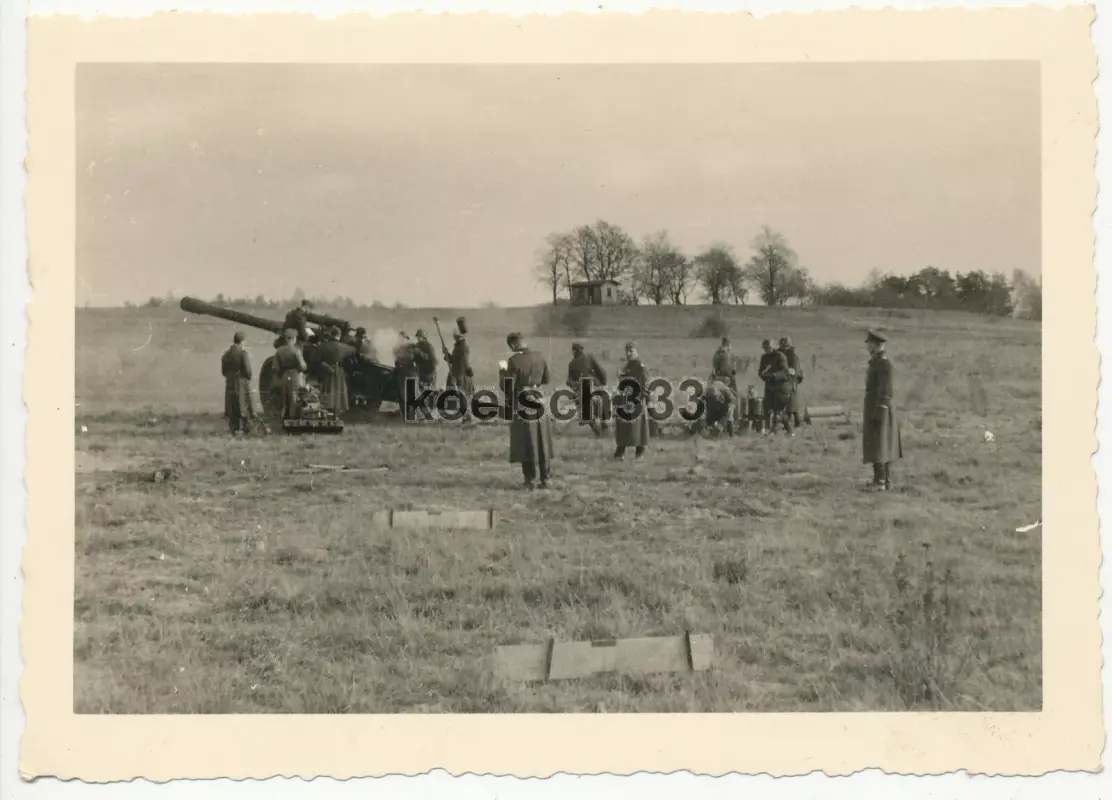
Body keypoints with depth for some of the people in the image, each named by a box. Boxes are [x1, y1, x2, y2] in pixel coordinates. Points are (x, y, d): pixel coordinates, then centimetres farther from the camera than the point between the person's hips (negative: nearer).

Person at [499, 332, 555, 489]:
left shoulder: (514, 361, -16)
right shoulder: (540, 357, 0)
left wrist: (502, 371, 1)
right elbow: (547, 380, 11)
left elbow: (507, 386, -16)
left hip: (521, 404, -4)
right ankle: (545, 479, 17)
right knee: (542, 442, 14)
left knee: (525, 444, 6)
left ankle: (529, 480, 7)